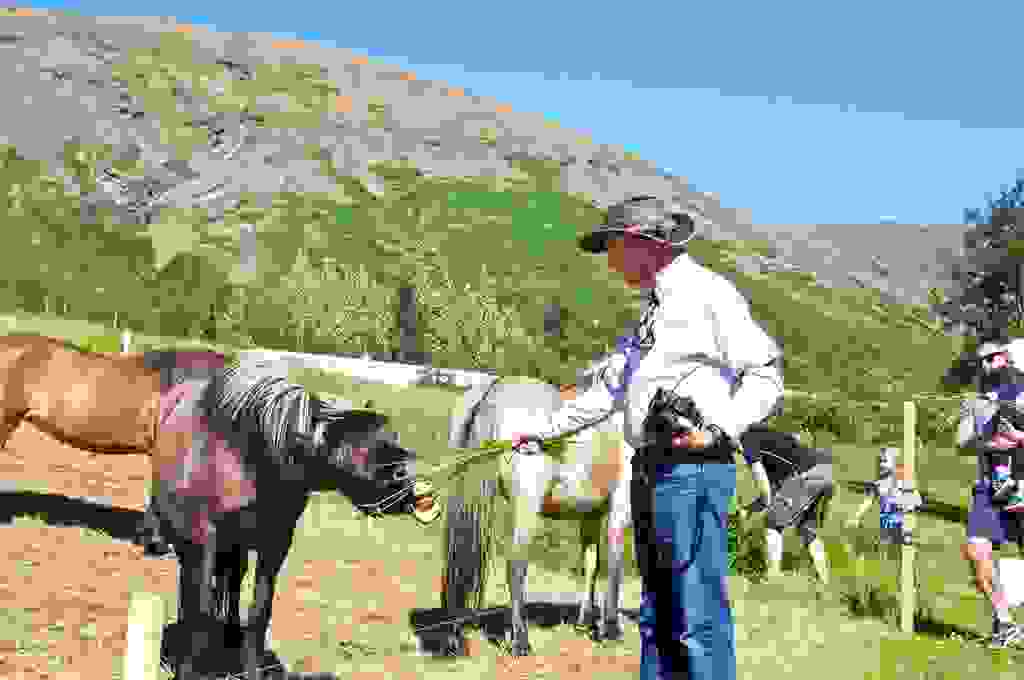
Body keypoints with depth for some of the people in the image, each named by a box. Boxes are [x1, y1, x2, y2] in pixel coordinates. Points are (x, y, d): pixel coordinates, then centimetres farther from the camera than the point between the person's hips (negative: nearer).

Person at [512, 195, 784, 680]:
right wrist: (544, 431, 28)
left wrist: (718, 429, -22)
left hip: (693, 467, -9)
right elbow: (609, 388, 29)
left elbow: (765, 375, -11)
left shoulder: (709, 293, -4)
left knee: (697, 610, -10)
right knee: (656, 613, 13)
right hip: (651, 471, 9)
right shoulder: (655, 309, 24)